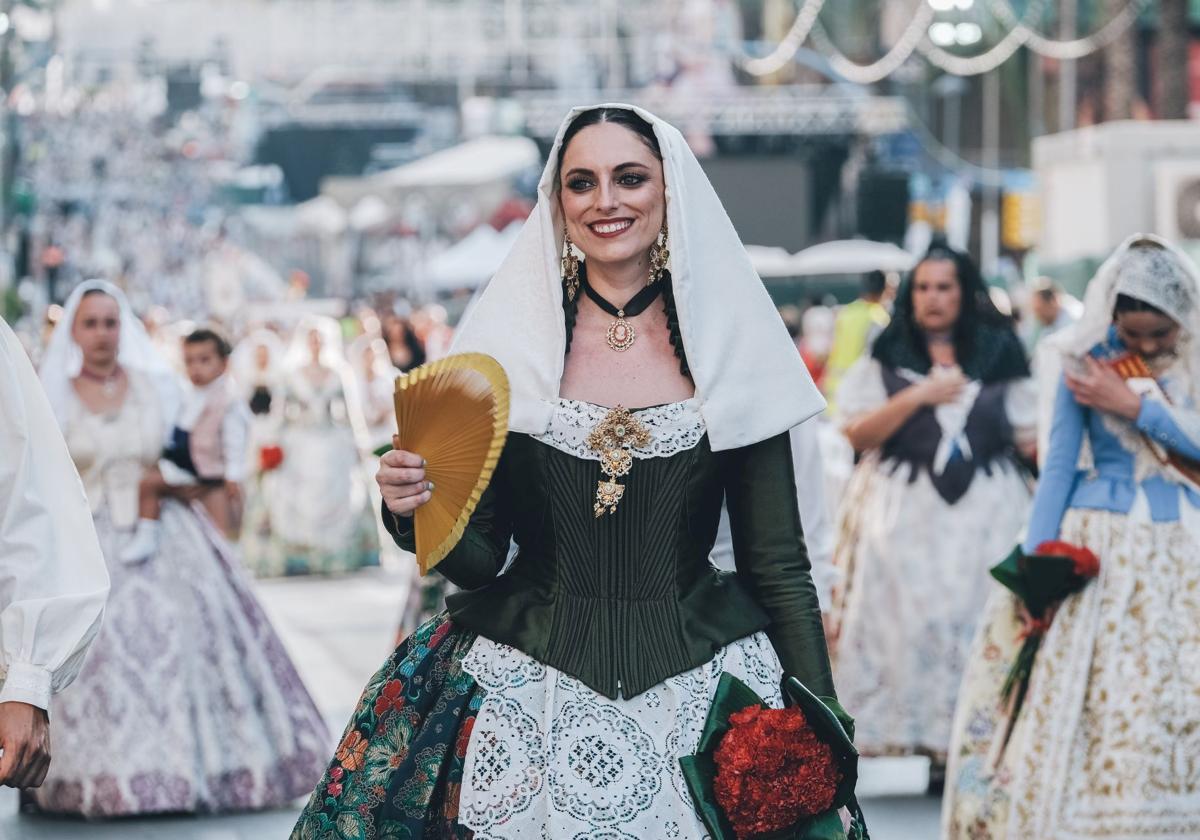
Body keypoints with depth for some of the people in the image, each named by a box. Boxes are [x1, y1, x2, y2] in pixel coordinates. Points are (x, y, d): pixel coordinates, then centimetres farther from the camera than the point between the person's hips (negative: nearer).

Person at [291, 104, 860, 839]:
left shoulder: (732, 349, 1)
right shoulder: (508, 345, 1)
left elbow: (778, 566, 4)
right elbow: (476, 560, 3)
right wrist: (414, 512, -18)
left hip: (698, 690, 0)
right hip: (526, 694, 0)